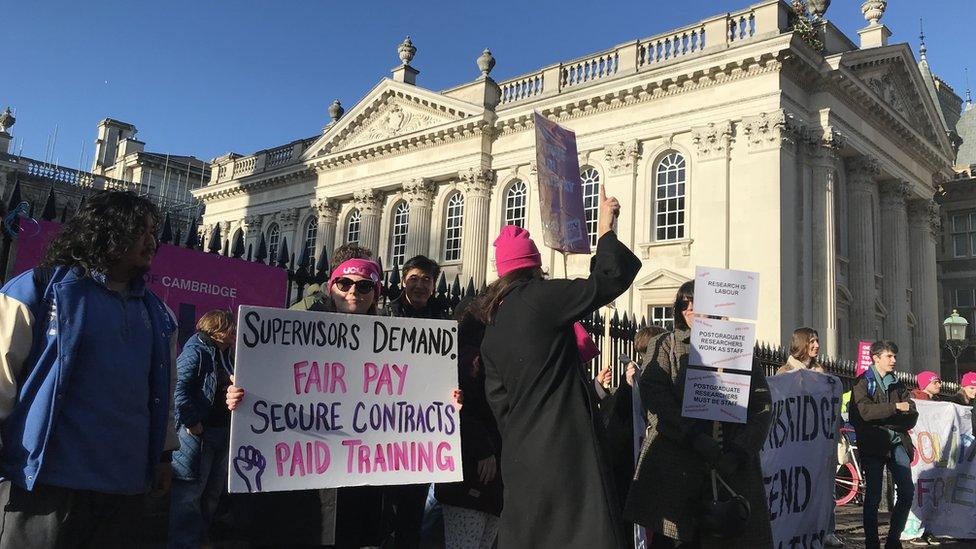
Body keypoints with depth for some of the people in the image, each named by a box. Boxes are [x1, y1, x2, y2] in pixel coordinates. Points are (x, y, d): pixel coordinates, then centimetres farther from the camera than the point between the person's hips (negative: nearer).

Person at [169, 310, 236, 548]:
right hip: (198, 434, -9)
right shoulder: (196, 351, -14)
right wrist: (192, 422, -22)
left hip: (221, 434, 10)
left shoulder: (223, 354, 13)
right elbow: (179, 389, -23)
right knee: (189, 494, -1)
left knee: (212, 493, 18)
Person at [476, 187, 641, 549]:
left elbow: (500, 403, 15)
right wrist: (606, 229, 6)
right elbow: (607, 279, -9)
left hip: (519, 456, 8)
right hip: (566, 449, -7)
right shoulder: (538, 297, -7)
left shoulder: (491, 331, 14)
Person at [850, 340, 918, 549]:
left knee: (907, 492, 0)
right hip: (873, 444, -5)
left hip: (897, 442, 5)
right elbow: (865, 411, -18)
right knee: (874, 495, -3)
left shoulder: (898, 385, 17)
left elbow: (912, 417, 5)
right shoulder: (862, 383, 0)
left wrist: (884, 421, -10)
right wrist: (896, 407, -18)